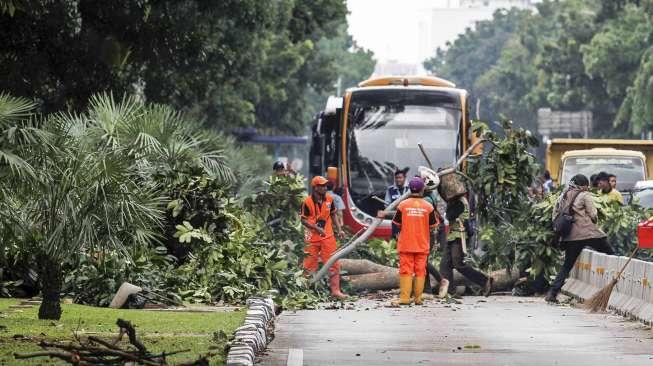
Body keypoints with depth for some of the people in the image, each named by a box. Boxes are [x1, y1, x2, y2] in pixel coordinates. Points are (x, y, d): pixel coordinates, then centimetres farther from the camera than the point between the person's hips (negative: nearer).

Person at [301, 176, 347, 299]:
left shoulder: (329, 199, 0)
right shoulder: (307, 202, -15)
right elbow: (304, 220, -11)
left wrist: (339, 229, 4)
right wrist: (317, 228, -22)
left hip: (328, 237, 4)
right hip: (312, 238, -4)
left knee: (334, 264, 1)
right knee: (310, 265, 5)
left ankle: (335, 290, 7)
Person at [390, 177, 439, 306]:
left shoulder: (403, 205, -6)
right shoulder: (428, 207, -5)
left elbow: (397, 223, 0)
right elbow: (433, 225, 0)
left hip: (406, 244, -1)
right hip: (422, 245, 1)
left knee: (406, 270, 2)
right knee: (420, 271, 7)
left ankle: (404, 298, -2)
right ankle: (418, 298, 7)